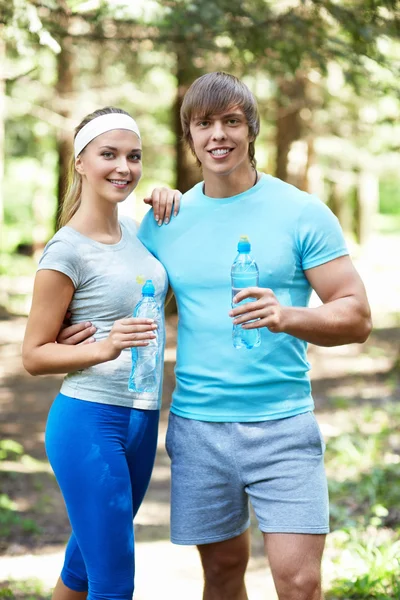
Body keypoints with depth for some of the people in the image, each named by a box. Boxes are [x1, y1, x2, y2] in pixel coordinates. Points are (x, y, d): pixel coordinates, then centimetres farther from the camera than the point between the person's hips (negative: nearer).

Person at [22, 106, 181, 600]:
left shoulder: (132, 229, 8)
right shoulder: (67, 251, -12)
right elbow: (34, 355, -8)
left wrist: (172, 202, 10)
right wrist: (104, 348, -25)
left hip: (143, 423, 7)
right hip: (90, 424, -7)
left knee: (87, 559, 19)